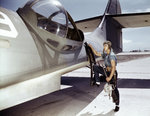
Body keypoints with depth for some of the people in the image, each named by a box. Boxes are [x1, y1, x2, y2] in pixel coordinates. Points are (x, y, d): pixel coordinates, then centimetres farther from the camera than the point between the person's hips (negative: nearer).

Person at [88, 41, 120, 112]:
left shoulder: (112, 56, -22)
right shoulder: (105, 54, 4)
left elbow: (113, 67, -27)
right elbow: (96, 53, 19)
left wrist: (110, 77, -29)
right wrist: (91, 47, 13)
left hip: (112, 73, -8)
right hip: (106, 71, 8)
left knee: (114, 89, -2)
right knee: (95, 67, 2)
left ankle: (117, 105, 10)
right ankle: (97, 82, 6)